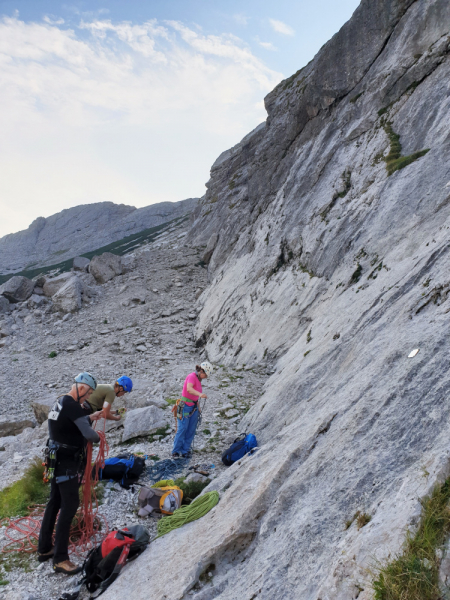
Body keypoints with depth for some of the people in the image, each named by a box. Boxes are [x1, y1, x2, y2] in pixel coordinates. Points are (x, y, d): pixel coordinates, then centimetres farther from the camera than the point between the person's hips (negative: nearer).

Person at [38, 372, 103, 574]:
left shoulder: (59, 403, 10)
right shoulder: (72, 406, -21)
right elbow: (88, 434, -23)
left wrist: (90, 418, 14)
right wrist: (97, 436, -2)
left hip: (57, 459, 10)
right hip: (67, 462, -10)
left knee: (55, 502, 17)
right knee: (70, 505, -7)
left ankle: (44, 549, 27)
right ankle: (60, 560, -4)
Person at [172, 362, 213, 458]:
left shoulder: (198, 379, 11)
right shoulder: (192, 376, -15)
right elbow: (189, 389, -34)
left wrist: (197, 406, 19)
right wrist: (200, 394, -49)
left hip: (194, 407, 8)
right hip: (186, 406, -8)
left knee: (191, 430, 6)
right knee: (182, 429, -5)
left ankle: (185, 451, 11)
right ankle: (175, 451, 4)